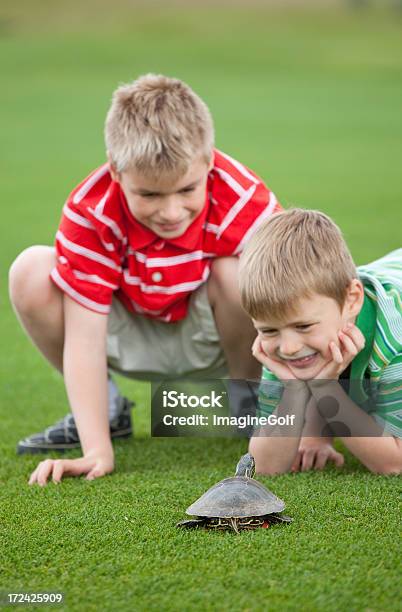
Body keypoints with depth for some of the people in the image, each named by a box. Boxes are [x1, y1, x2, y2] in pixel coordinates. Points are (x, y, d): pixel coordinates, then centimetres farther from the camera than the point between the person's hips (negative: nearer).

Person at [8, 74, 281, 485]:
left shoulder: (245, 204, -30)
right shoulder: (90, 210, -27)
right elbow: (84, 335, -28)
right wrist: (96, 450, -35)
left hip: (214, 341, -1)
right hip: (132, 341, 2)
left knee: (237, 274, -35)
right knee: (31, 273, -23)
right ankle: (105, 409, 1)